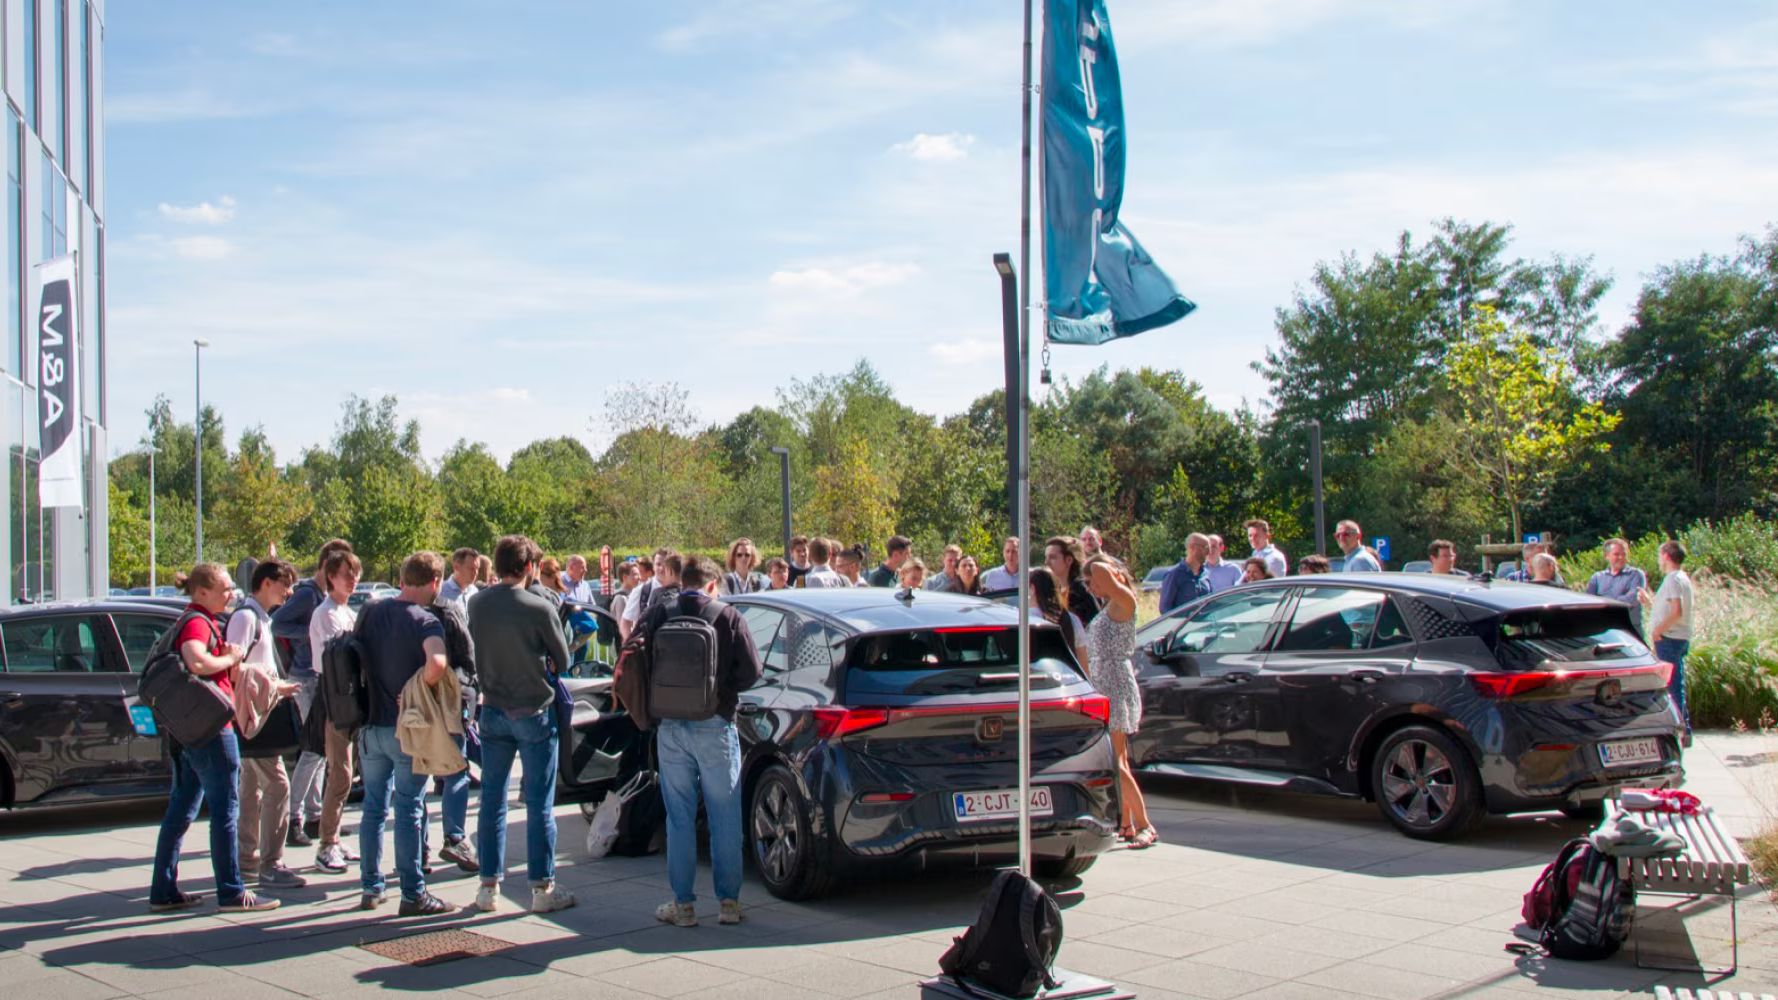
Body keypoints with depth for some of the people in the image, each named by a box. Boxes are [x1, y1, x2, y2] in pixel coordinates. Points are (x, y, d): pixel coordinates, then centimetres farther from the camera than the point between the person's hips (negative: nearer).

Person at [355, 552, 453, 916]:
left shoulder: (370, 612, 4)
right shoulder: (425, 621, -16)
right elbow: (437, 663, -34)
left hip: (369, 724, 6)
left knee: (373, 807, 15)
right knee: (409, 810, 0)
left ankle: (370, 888, 21)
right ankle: (413, 894, 4)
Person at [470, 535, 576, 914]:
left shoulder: (478, 604, -2)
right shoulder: (539, 608, -15)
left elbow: (475, 653, 8)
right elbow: (562, 661, -5)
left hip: (493, 711, 4)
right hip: (534, 712, -4)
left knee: (492, 801, 11)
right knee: (539, 804, 3)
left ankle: (489, 887, 15)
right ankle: (542, 888, 8)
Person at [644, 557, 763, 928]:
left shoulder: (658, 617, 0)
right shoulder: (729, 616, -4)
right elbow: (751, 671, -7)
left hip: (670, 728, 2)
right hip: (715, 726, -1)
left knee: (679, 818, 8)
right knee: (725, 818, 8)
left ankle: (683, 904, 11)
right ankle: (728, 901, 11)